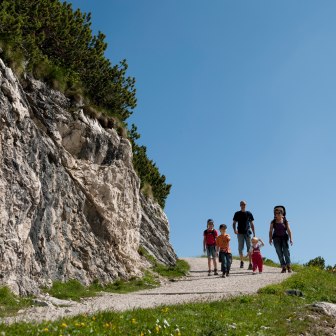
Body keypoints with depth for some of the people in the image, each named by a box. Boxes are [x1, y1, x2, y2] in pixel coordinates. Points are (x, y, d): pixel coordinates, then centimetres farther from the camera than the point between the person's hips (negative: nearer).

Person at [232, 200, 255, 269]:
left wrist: (254, 233, 5)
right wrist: (234, 230, -11)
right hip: (240, 233, 0)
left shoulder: (249, 213, 8)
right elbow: (234, 223, 8)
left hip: (247, 232, 0)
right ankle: (241, 261, 22)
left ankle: (250, 263, -6)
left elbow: (252, 224, 11)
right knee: (240, 248, 3)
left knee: (249, 248, -5)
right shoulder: (237, 214, 7)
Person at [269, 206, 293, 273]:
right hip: (276, 238, 0)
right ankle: (283, 267, -5)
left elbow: (289, 230, -1)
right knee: (279, 253, -6)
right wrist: (270, 239, -12)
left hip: (284, 238, 0)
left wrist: (291, 238, -11)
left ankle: (288, 266, -1)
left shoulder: (285, 221, 4)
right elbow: (270, 231, 0)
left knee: (286, 251, -13)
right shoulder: (273, 222, 3)